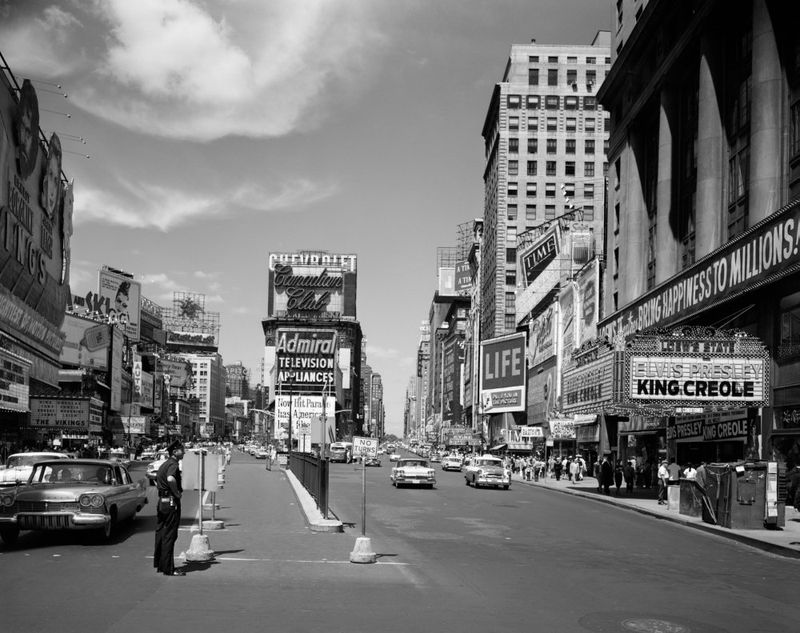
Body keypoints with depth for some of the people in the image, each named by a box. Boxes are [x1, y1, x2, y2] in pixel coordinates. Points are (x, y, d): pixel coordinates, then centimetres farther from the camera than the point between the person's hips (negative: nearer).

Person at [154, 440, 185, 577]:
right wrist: (177, 493, -24)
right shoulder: (173, 464, -15)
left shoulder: (164, 464, 15)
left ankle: (159, 563, 24)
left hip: (161, 502, 10)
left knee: (160, 533, 15)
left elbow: (156, 478, 32)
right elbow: (171, 479, -36)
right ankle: (168, 568, -4)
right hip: (171, 502, -10)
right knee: (169, 536, -6)